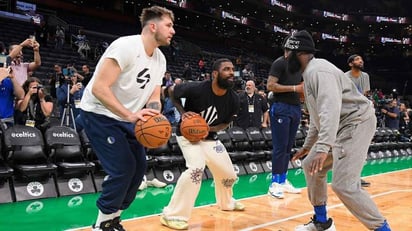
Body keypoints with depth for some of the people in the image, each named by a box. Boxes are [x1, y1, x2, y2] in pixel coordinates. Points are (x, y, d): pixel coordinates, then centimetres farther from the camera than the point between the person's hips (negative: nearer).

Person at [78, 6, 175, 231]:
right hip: (99, 114, -9)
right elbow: (98, 87, -30)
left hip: (126, 118, 9)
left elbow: (154, 97, 6)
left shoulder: (160, 59, 3)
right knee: (123, 168, -14)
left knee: (138, 166, 7)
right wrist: (129, 115, -37)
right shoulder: (126, 46, -24)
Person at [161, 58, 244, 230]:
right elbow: (172, 91, -8)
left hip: (210, 137, 6)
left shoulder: (233, 99, -13)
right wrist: (183, 113, -19)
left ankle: (226, 202, 44)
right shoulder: (197, 88, -27)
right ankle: (173, 215, -18)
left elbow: (226, 122, 4)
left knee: (229, 174, 10)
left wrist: (210, 129, -15)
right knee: (196, 167, -30)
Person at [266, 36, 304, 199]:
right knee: (280, 146, -7)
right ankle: (274, 183, -1)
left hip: (295, 107, 8)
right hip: (281, 107, -8)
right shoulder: (279, 63, -7)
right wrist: (294, 88, -17)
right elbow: (270, 85, -17)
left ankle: (283, 180, 19)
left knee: (288, 146, 10)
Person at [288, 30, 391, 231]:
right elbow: (318, 115, 24)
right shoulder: (309, 73, 15)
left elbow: (331, 109, -33)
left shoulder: (318, 70, -18)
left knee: (343, 185, -18)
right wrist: (308, 145, 28)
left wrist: (322, 148, -42)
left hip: (356, 123, -11)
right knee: (311, 166, 15)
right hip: (340, 128, 11)